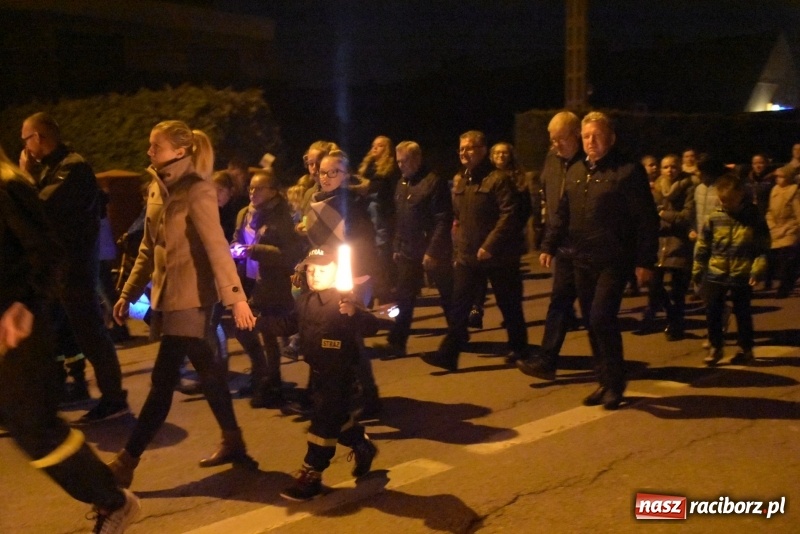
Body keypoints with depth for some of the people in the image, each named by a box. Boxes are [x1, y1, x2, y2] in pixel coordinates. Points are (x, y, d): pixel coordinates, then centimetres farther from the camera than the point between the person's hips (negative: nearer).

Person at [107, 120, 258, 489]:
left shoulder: (197, 190, -14)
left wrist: (236, 296, -26)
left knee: (163, 378, -4)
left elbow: (216, 246, -22)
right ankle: (233, 443, 28)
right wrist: (128, 293, 14)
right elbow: (148, 249, 16)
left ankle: (126, 463, 2)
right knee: (206, 368, 15)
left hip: (191, 295, -9)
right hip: (168, 294, 9)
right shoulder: (157, 188, 11)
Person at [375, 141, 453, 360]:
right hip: (408, 252, 7)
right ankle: (396, 343, 12)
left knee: (447, 296, 8)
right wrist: (397, 247, 12)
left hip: (433, 251, -7)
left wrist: (432, 251, -22)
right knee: (404, 299, 7)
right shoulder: (402, 183, 10)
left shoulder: (434, 182, -14)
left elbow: (443, 220, -18)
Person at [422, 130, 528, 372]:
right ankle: (448, 353, 4)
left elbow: (510, 215, -20)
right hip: (467, 256, 6)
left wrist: (489, 246, -23)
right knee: (458, 306, 2)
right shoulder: (459, 180, 11)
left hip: (497, 256, -6)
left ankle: (518, 348, 26)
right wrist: (458, 247, 14)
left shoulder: (498, 179, -12)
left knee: (509, 305, 9)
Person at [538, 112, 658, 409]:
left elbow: (647, 220, -9)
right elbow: (563, 214, 18)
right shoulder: (575, 173, 13)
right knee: (591, 323, 9)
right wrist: (550, 246, 9)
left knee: (601, 318, -14)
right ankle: (605, 382, 22)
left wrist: (645, 261, -13)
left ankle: (615, 383, 3)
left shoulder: (628, 172, -6)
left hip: (613, 261, -6)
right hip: (582, 262, 7)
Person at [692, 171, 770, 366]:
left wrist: (757, 269, -13)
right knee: (712, 311, 6)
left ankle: (746, 350, 22)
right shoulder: (714, 218, -1)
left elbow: (763, 248, -2)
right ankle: (715, 347, 22)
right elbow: (703, 245, 6)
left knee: (742, 313, 7)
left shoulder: (754, 218, -5)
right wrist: (697, 270, 7)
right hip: (715, 274, 2)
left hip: (742, 276, -2)